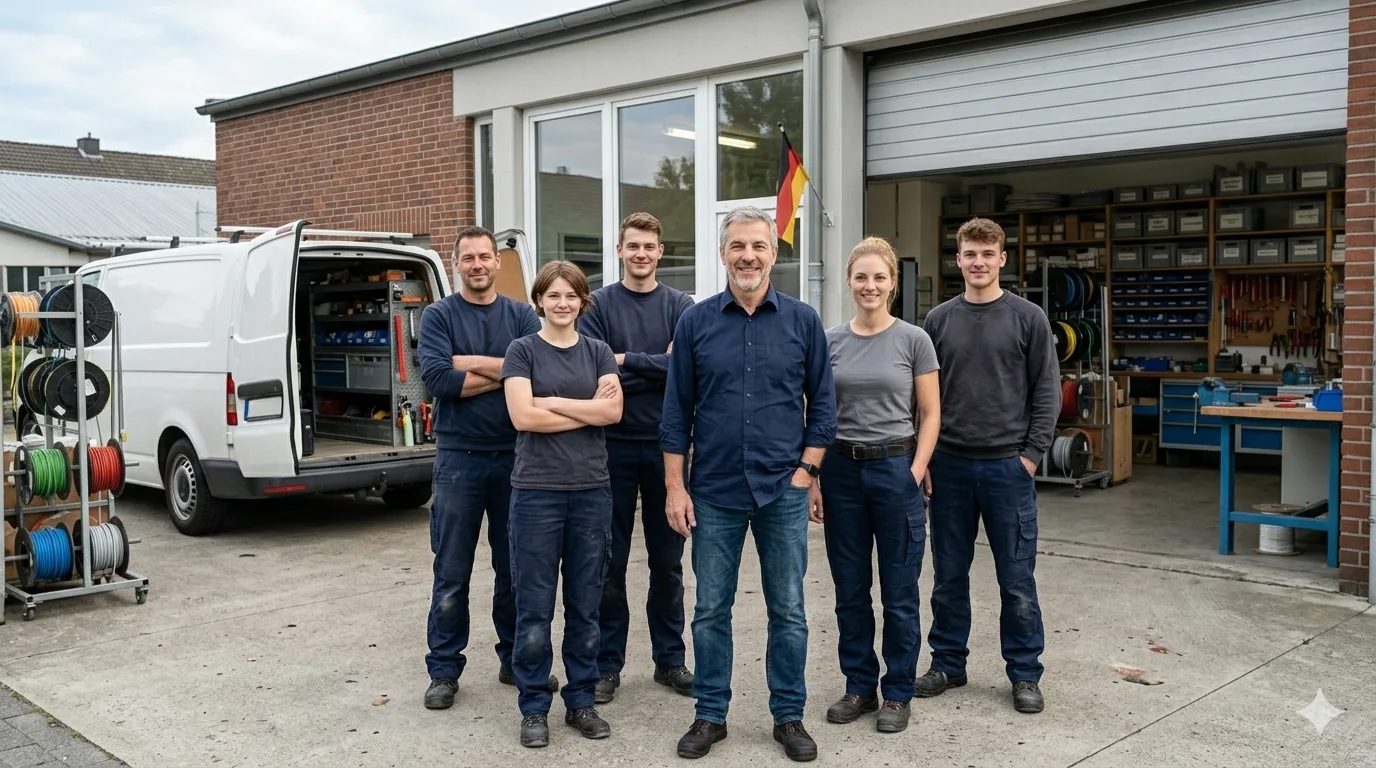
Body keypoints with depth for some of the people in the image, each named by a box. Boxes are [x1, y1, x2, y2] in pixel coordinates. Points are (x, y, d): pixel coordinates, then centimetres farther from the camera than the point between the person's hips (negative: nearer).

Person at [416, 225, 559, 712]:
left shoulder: (521, 316, 6)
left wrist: (471, 363, -14)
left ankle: (515, 659, 26)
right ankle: (444, 670, 16)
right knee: (452, 573, 4)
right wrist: (504, 373, -11)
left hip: (514, 456, 2)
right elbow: (436, 379, -15)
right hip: (458, 457, -2)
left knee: (515, 566, 12)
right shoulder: (439, 316, 1)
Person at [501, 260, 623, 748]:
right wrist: (588, 409, -8)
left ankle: (581, 702, 22)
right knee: (535, 607, 2)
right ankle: (533, 709, 15)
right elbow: (523, 416, -12)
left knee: (585, 606, 9)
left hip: (592, 491, 3)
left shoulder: (598, 352, 10)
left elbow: (614, 411, -5)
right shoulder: (523, 350, 1)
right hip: (536, 491, -3)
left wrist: (552, 401, -10)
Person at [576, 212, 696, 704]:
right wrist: (657, 368, -11)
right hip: (614, 444, -1)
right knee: (610, 562, 6)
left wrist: (627, 361, -12)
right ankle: (607, 664, 17)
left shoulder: (680, 306, 5)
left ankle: (670, 660, 23)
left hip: (666, 445, 1)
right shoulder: (599, 305, 1)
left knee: (667, 561, 10)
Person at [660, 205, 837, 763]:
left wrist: (807, 469, -4)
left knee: (788, 610, 8)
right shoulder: (696, 322, 1)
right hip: (714, 491, 0)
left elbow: (822, 402, 5)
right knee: (711, 610, 9)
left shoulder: (803, 320, 1)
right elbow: (677, 411, 2)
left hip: (783, 491, 0)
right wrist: (675, 488, -2)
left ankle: (789, 717, 23)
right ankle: (710, 715, 23)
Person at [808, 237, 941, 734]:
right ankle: (859, 686, 26)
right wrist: (811, 479, 1)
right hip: (842, 472, 3)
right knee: (850, 591, 11)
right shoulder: (830, 342, 4)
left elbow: (930, 415, -1)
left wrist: (915, 475, -10)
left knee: (899, 593, 6)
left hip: (895, 469, -3)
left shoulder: (914, 340, -3)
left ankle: (897, 693, 20)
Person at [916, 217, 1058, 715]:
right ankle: (948, 662, 25)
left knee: (1016, 578, 5)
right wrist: (923, 458, 2)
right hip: (950, 466, 3)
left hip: (1008, 467, -2)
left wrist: (1032, 455, -7)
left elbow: (1047, 392, -1)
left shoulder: (1028, 319, 0)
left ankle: (1025, 673, 19)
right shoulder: (939, 320, 6)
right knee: (949, 575, 11)